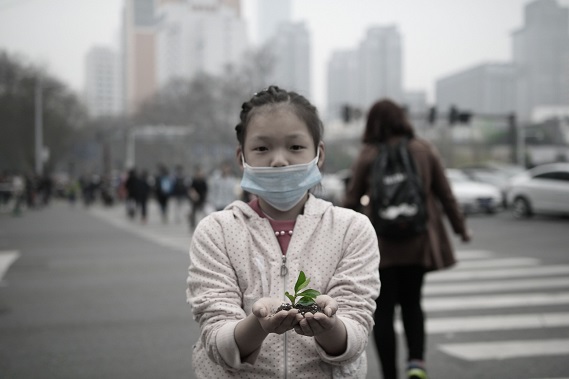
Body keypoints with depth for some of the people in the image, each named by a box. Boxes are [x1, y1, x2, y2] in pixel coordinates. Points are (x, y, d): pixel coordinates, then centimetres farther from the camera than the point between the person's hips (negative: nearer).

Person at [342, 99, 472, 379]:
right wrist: (460, 227, 18)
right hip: (418, 242, 3)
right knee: (412, 303, 19)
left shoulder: (368, 156, -3)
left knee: (383, 310, 7)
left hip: (380, 245, -2)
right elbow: (445, 194, 6)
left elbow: (351, 200, 0)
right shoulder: (424, 150, 3)